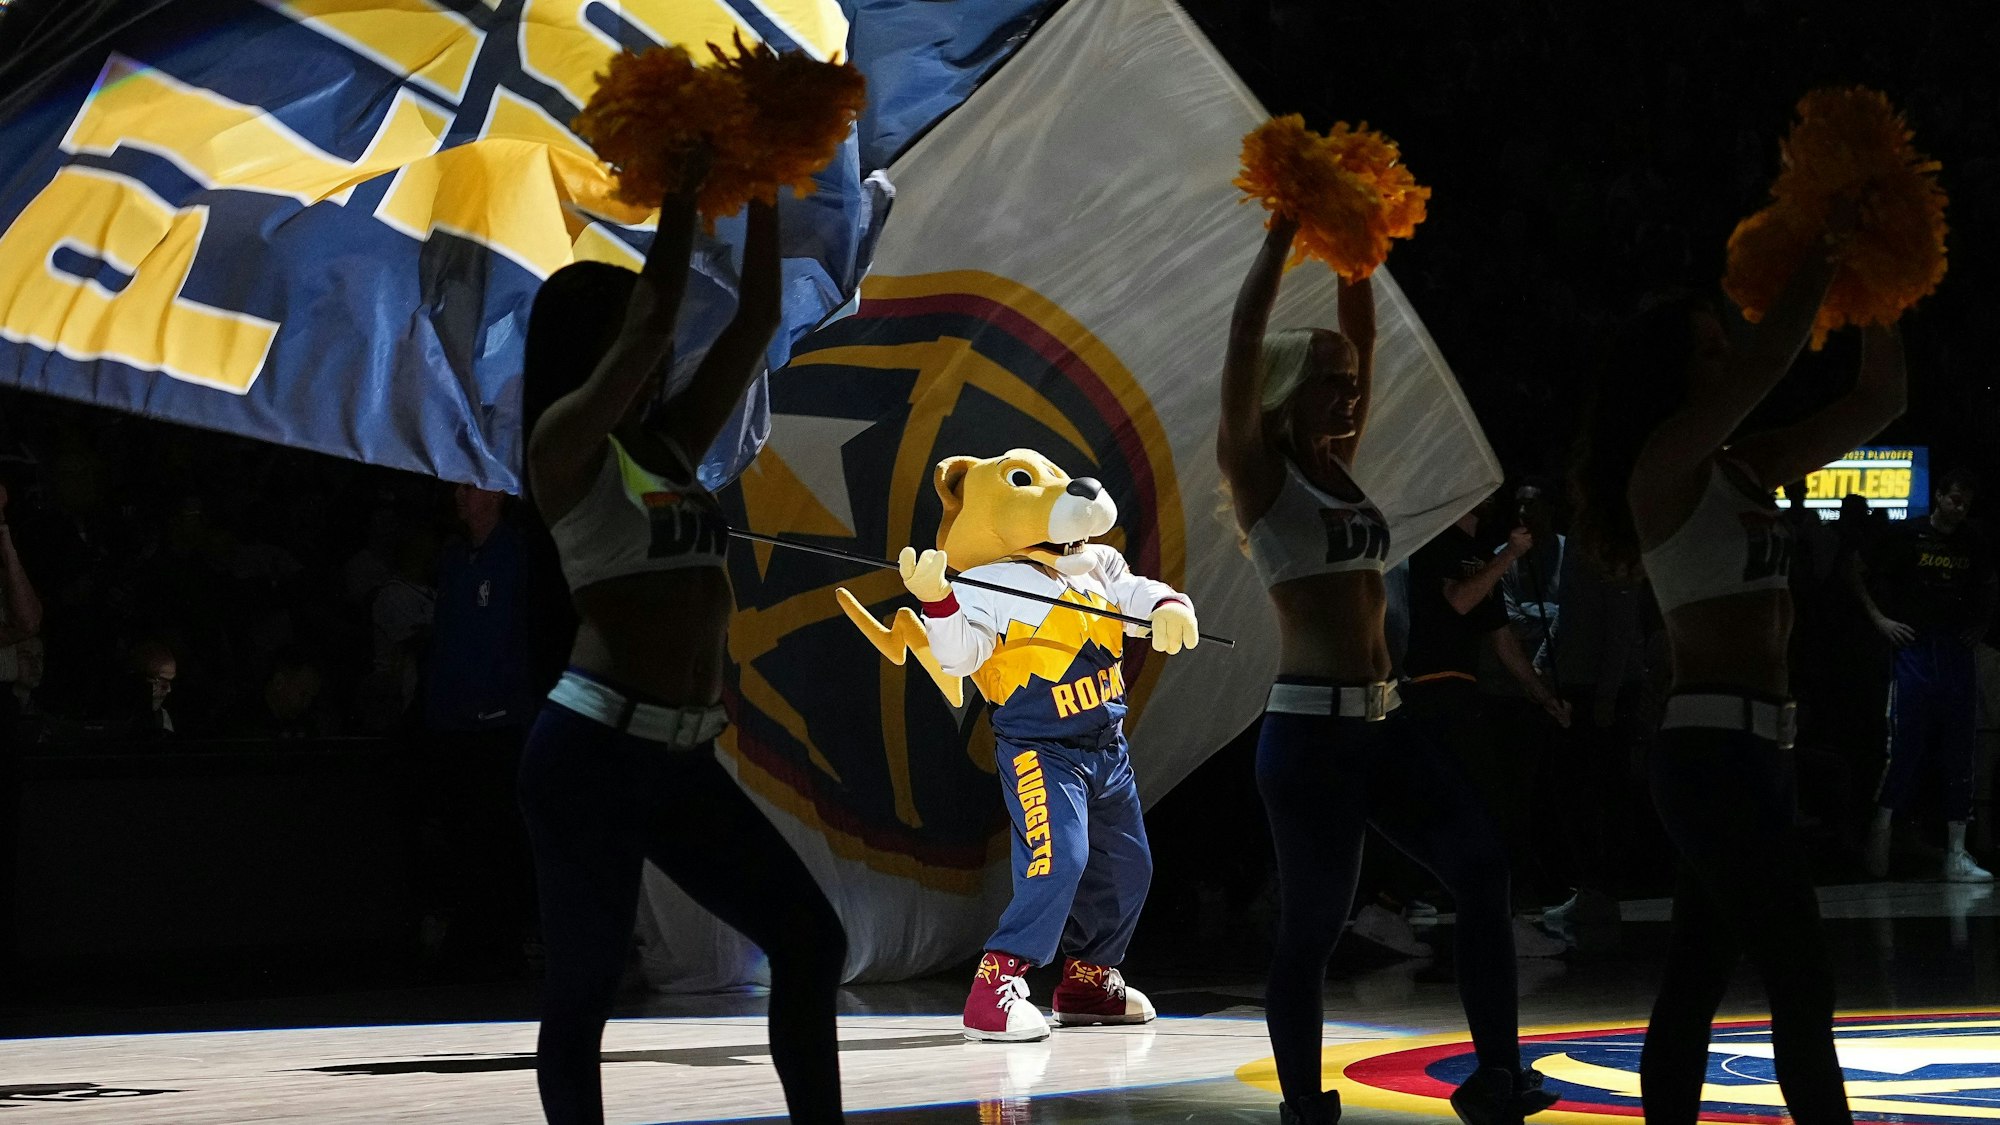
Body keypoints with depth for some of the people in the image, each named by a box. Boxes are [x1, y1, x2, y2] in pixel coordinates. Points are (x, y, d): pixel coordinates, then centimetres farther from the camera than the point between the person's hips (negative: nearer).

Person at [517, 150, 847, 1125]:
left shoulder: (672, 441, 15)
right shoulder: (564, 443, -5)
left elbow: (758, 320, 14)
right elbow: (651, 319, -16)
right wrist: (684, 184, -8)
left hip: (681, 757, 8)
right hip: (593, 750, -8)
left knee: (811, 938, 5)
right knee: (586, 982, -2)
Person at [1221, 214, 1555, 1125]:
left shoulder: (1339, 467, 15)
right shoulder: (1260, 473, -3)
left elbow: (1362, 342, 15)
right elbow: (1245, 341, -14)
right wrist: (1283, 233, -12)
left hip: (1382, 723, 7)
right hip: (1310, 726, -7)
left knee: (1483, 866, -6)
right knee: (1311, 927, -2)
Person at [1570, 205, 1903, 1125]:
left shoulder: (1744, 470, 16)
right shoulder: (1663, 467, -7)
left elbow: (1876, 402, 18)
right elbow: (1767, 368, -21)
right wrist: (1826, 258, -13)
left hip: (1751, 746, 9)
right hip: (1712, 744, -9)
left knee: (1698, 980, 9)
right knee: (1802, 982, -10)